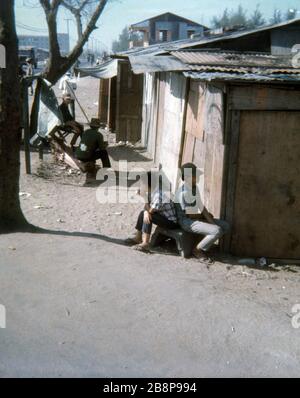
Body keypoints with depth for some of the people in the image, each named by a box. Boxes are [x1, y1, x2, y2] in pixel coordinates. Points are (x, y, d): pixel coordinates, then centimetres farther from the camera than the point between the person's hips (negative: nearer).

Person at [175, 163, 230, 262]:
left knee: (225, 226, 1)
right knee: (217, 231, -25)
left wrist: (210, 220, -7)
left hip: (196, 217, 9)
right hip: (187, 221, -9)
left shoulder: (195, 187, 5)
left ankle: (206, 245, 13)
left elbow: (201, 206, 6)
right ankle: (197, 250, -4)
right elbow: (189, 214, -19)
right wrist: (205, 216, -2)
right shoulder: (183, 192, -23)